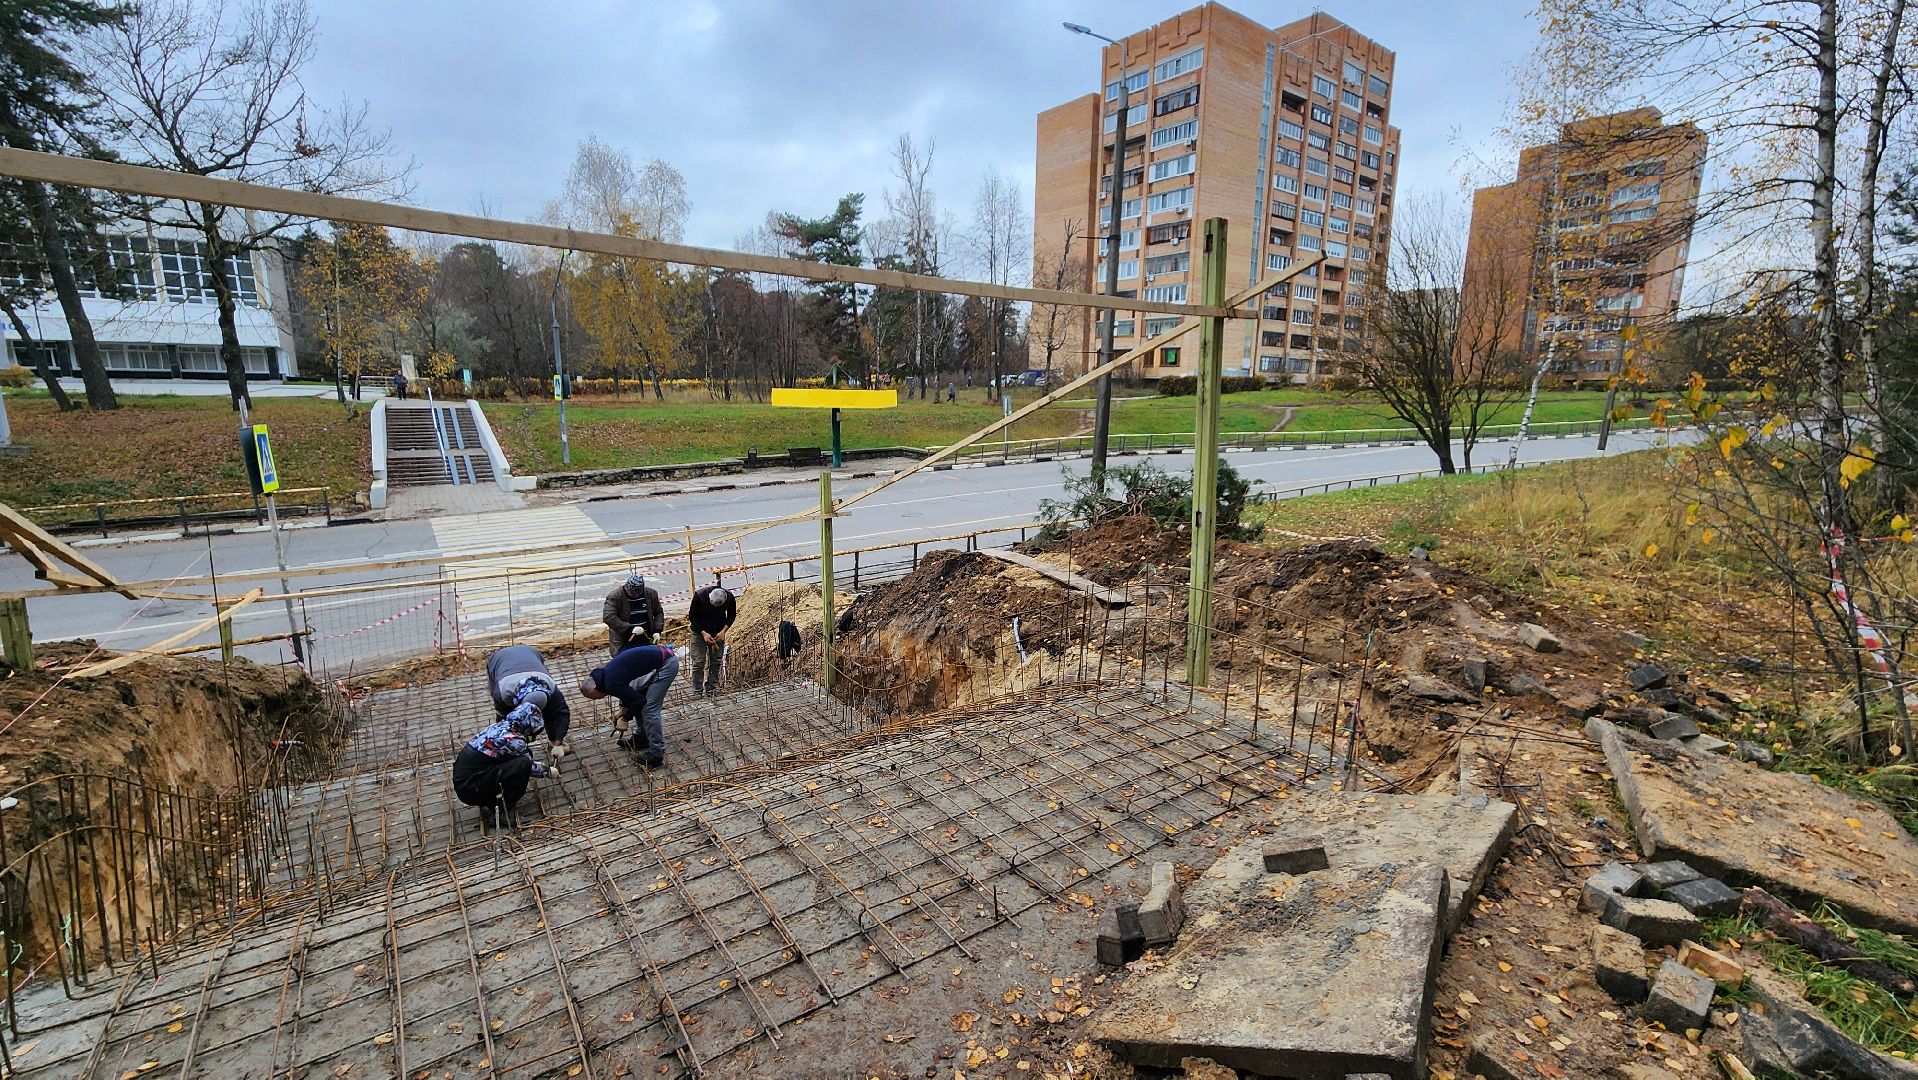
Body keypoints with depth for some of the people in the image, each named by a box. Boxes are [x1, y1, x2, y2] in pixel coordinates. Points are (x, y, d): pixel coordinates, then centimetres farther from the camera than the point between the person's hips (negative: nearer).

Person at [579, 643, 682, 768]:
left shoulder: (611, 684, -16)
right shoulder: (606, 672, 12)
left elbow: (638, 701, -9)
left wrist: (625, 719, 6)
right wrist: (623, 709, 19)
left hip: (667, 663, -10)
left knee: (649, 708, -9)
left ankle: (657, 753, -3)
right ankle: (642, 738, 31)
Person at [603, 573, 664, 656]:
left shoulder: (651, 594, 3)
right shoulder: (614, 596, -11)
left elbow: (659, 612, 14)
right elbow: (608, 617, -22)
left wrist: (657, 630, -2)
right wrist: (630, 629, -27)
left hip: (646, 640, 3)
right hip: (624, 642, -3)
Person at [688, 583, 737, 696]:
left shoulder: (730, 597, -21)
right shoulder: (699, 596, -27)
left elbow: (732, 615, -3)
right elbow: (693, 616, -15)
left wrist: (723, 631, -16)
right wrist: (703, 633, -22)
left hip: (718, 632, 2)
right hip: (700, 631, -2)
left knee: (717, 660, 5)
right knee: (698, 661, -5)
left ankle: (712, 688, 16)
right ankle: (698, 690, 5)